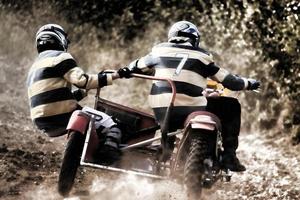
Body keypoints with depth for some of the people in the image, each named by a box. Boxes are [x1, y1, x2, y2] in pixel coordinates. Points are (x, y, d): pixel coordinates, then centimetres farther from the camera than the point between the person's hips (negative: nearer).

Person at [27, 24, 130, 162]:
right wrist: (115, 76, -13)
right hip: (63, 118, -9)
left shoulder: (34, 68, 25)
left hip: (43, 124, 9)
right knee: (112, 129, -7)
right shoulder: (59, 57, -3)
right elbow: (81, 80, -17)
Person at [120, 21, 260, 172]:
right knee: (232, 107, 14)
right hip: (191, 110, -4)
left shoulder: (159, 50, 14)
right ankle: (229, 156, 9)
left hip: (161, 112, 4)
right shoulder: (201, 56, 7)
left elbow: (134, 68, 26)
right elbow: (229, 81, 10)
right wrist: (249, 83, 28)